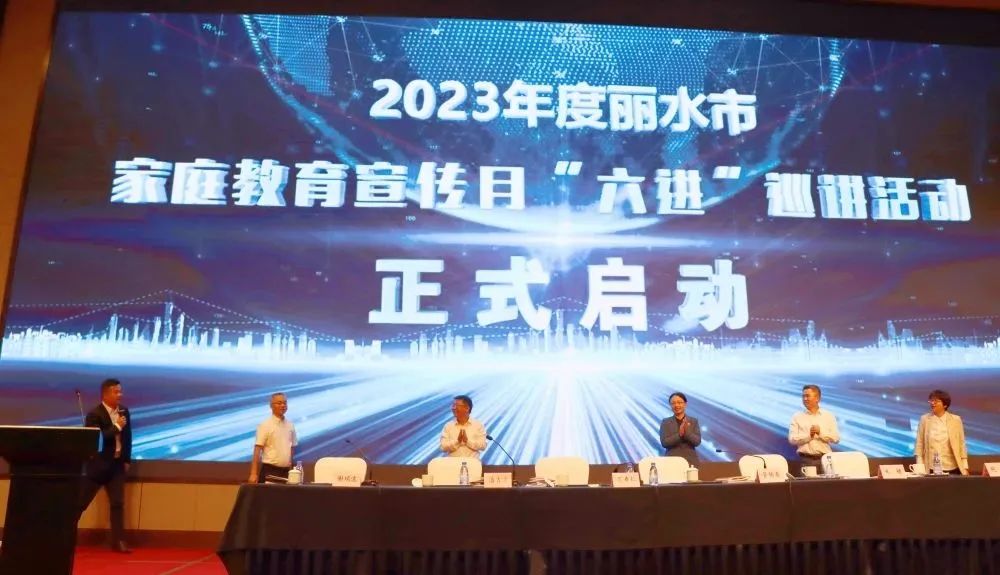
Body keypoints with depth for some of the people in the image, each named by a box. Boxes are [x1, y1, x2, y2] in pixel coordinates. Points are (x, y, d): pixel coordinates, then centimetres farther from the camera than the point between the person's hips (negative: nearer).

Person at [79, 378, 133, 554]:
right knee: (81, 502, 3)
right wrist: (117, 427, -24)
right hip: (98, 464, -5)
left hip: (117, 464, 5)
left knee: (118, 503, 2)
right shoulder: (94, 415, -13)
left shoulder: (124, 411, 4)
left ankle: (118, 542, 5)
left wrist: (127, 460, 10)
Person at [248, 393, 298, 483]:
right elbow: (257, 451, -10)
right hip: (270, 471, -5)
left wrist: (291, 470, 14)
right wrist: (254, 474, -17)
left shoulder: (290, 425, 9)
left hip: (285, 471, 5)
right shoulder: (265, 425, -6)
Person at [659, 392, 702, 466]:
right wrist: (679, 434, -18)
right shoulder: (665, 422, 4)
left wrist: (687, 431, -19)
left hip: (691, 461, 1)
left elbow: (697, 442, -2)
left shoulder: (694, 421, 7)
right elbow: (664, 443, -6)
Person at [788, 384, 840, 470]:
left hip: (825, 459, 1)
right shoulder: (797, 417, 6)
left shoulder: (829, 416, 10)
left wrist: (821, 433, -13)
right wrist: (808, 436, -15)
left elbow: (836, 438, 1)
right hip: (806, 460, -1)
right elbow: (792, 439, -3)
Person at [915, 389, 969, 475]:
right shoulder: (924, 419, 1)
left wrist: (965, 468, 1)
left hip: (951, 469, 0)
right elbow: (919, 445, 2)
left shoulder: (956, 420, 1)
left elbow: (961, 444, 4)